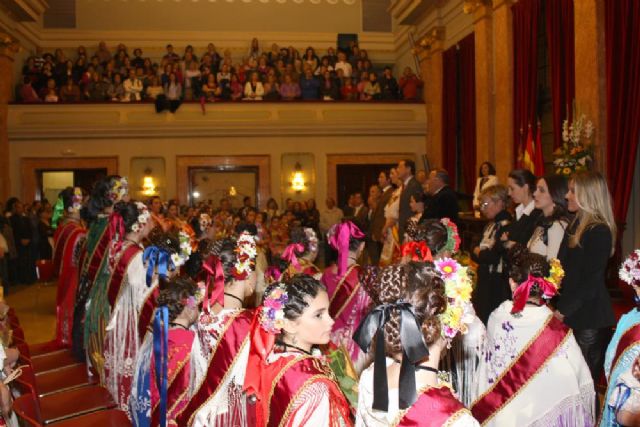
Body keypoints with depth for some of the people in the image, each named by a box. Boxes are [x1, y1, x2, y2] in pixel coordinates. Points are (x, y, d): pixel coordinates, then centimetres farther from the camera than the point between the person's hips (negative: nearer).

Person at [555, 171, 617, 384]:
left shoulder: (599, 232, -14)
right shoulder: (576, 225, 13)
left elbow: (591, 281, -17)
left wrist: (564, 310, -15)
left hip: (590, 317, -8)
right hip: (573, 315, 8)